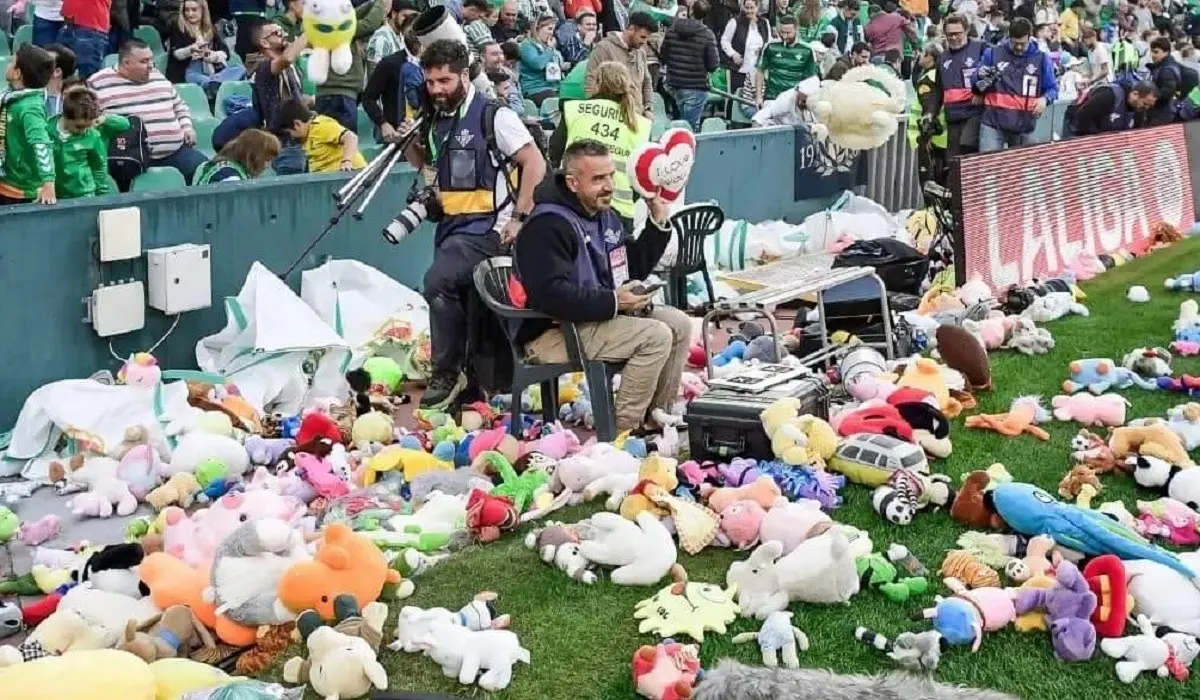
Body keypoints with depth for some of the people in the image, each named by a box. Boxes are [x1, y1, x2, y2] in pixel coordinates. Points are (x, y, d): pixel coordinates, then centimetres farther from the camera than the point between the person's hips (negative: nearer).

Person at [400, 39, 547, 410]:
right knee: (461, 301, 12)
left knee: (438, 281, -25)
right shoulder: (435, 120, 11)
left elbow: (535, 164, -11)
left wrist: (518, 218, -14)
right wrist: (408, 144, 7)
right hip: (451, 225, 8)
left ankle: (448, 371, -12)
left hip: (486, 226, -8)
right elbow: (424, 162, 30)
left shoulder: (493, 116, -10)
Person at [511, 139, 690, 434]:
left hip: (599, 315, 10)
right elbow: (551, 294, -29)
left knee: (679, 323, 3)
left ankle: (657, 415, 9)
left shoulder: (604, 215, 13)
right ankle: (622, 429, -15)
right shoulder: (547, 226, -19)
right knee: (655, 336, -22)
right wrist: (613, 302, -27)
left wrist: (658, 222, 8)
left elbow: (635, 266, 22)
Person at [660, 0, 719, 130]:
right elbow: (713, 65, -12)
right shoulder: (707, 34, -12)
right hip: (696, 87, -5)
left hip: (674, 84, 5)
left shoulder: (672, 28, 0)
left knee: (683, 121, 22)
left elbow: (663, 56, 6)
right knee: (690, 127, -1)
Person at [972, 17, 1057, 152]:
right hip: (992, 123, -1)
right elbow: (974, 83, 10)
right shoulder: (992, 53, 4)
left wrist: (1045, 99, -14)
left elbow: (1052, 88, 8)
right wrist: (980, 76, -13)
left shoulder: (1041, 58, 5)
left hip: (1024, 126, 2)